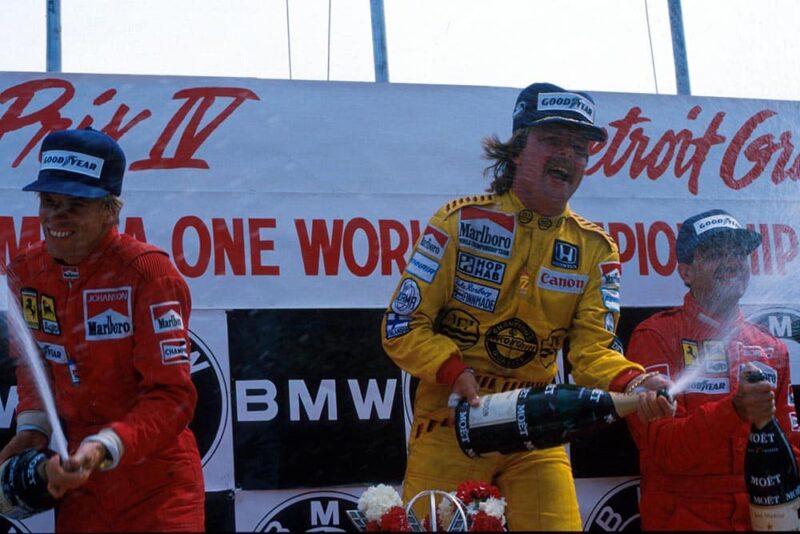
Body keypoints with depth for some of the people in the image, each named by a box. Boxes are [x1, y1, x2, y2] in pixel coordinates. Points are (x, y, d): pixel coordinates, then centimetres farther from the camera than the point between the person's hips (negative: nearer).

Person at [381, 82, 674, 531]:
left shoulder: (595, 250, 3)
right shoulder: (460, 222, -7)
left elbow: (593, 348, -6)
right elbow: (403, 326, -8)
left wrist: (631, 383, -28)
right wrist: (456, 374, -23)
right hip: (450, 422, -3)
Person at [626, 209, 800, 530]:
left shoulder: (772, 349, 14)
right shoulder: (655, 337, -2)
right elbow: (661, 449, -11)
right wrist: (734, 410, -24)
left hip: (763, 516, 4)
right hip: (685, 519, -4)